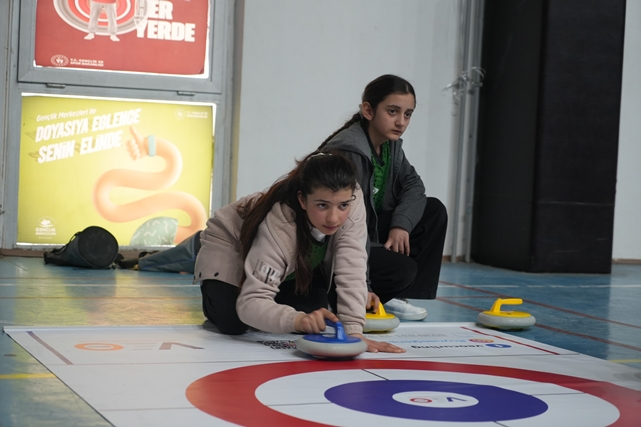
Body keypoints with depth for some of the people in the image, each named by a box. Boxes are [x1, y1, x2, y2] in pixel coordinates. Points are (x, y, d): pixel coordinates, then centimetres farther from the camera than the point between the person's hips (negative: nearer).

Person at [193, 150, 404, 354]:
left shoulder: (352, 200, -35)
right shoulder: (278, 226, -44)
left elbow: (351, 269, -36)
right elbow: (251, 302, -46)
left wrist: (353, 330, -47)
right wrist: (297, 320, -65)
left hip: (297, 258, 5)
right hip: (234, 245, -4)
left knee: (315, 310, -17)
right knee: (231, 322, -26)